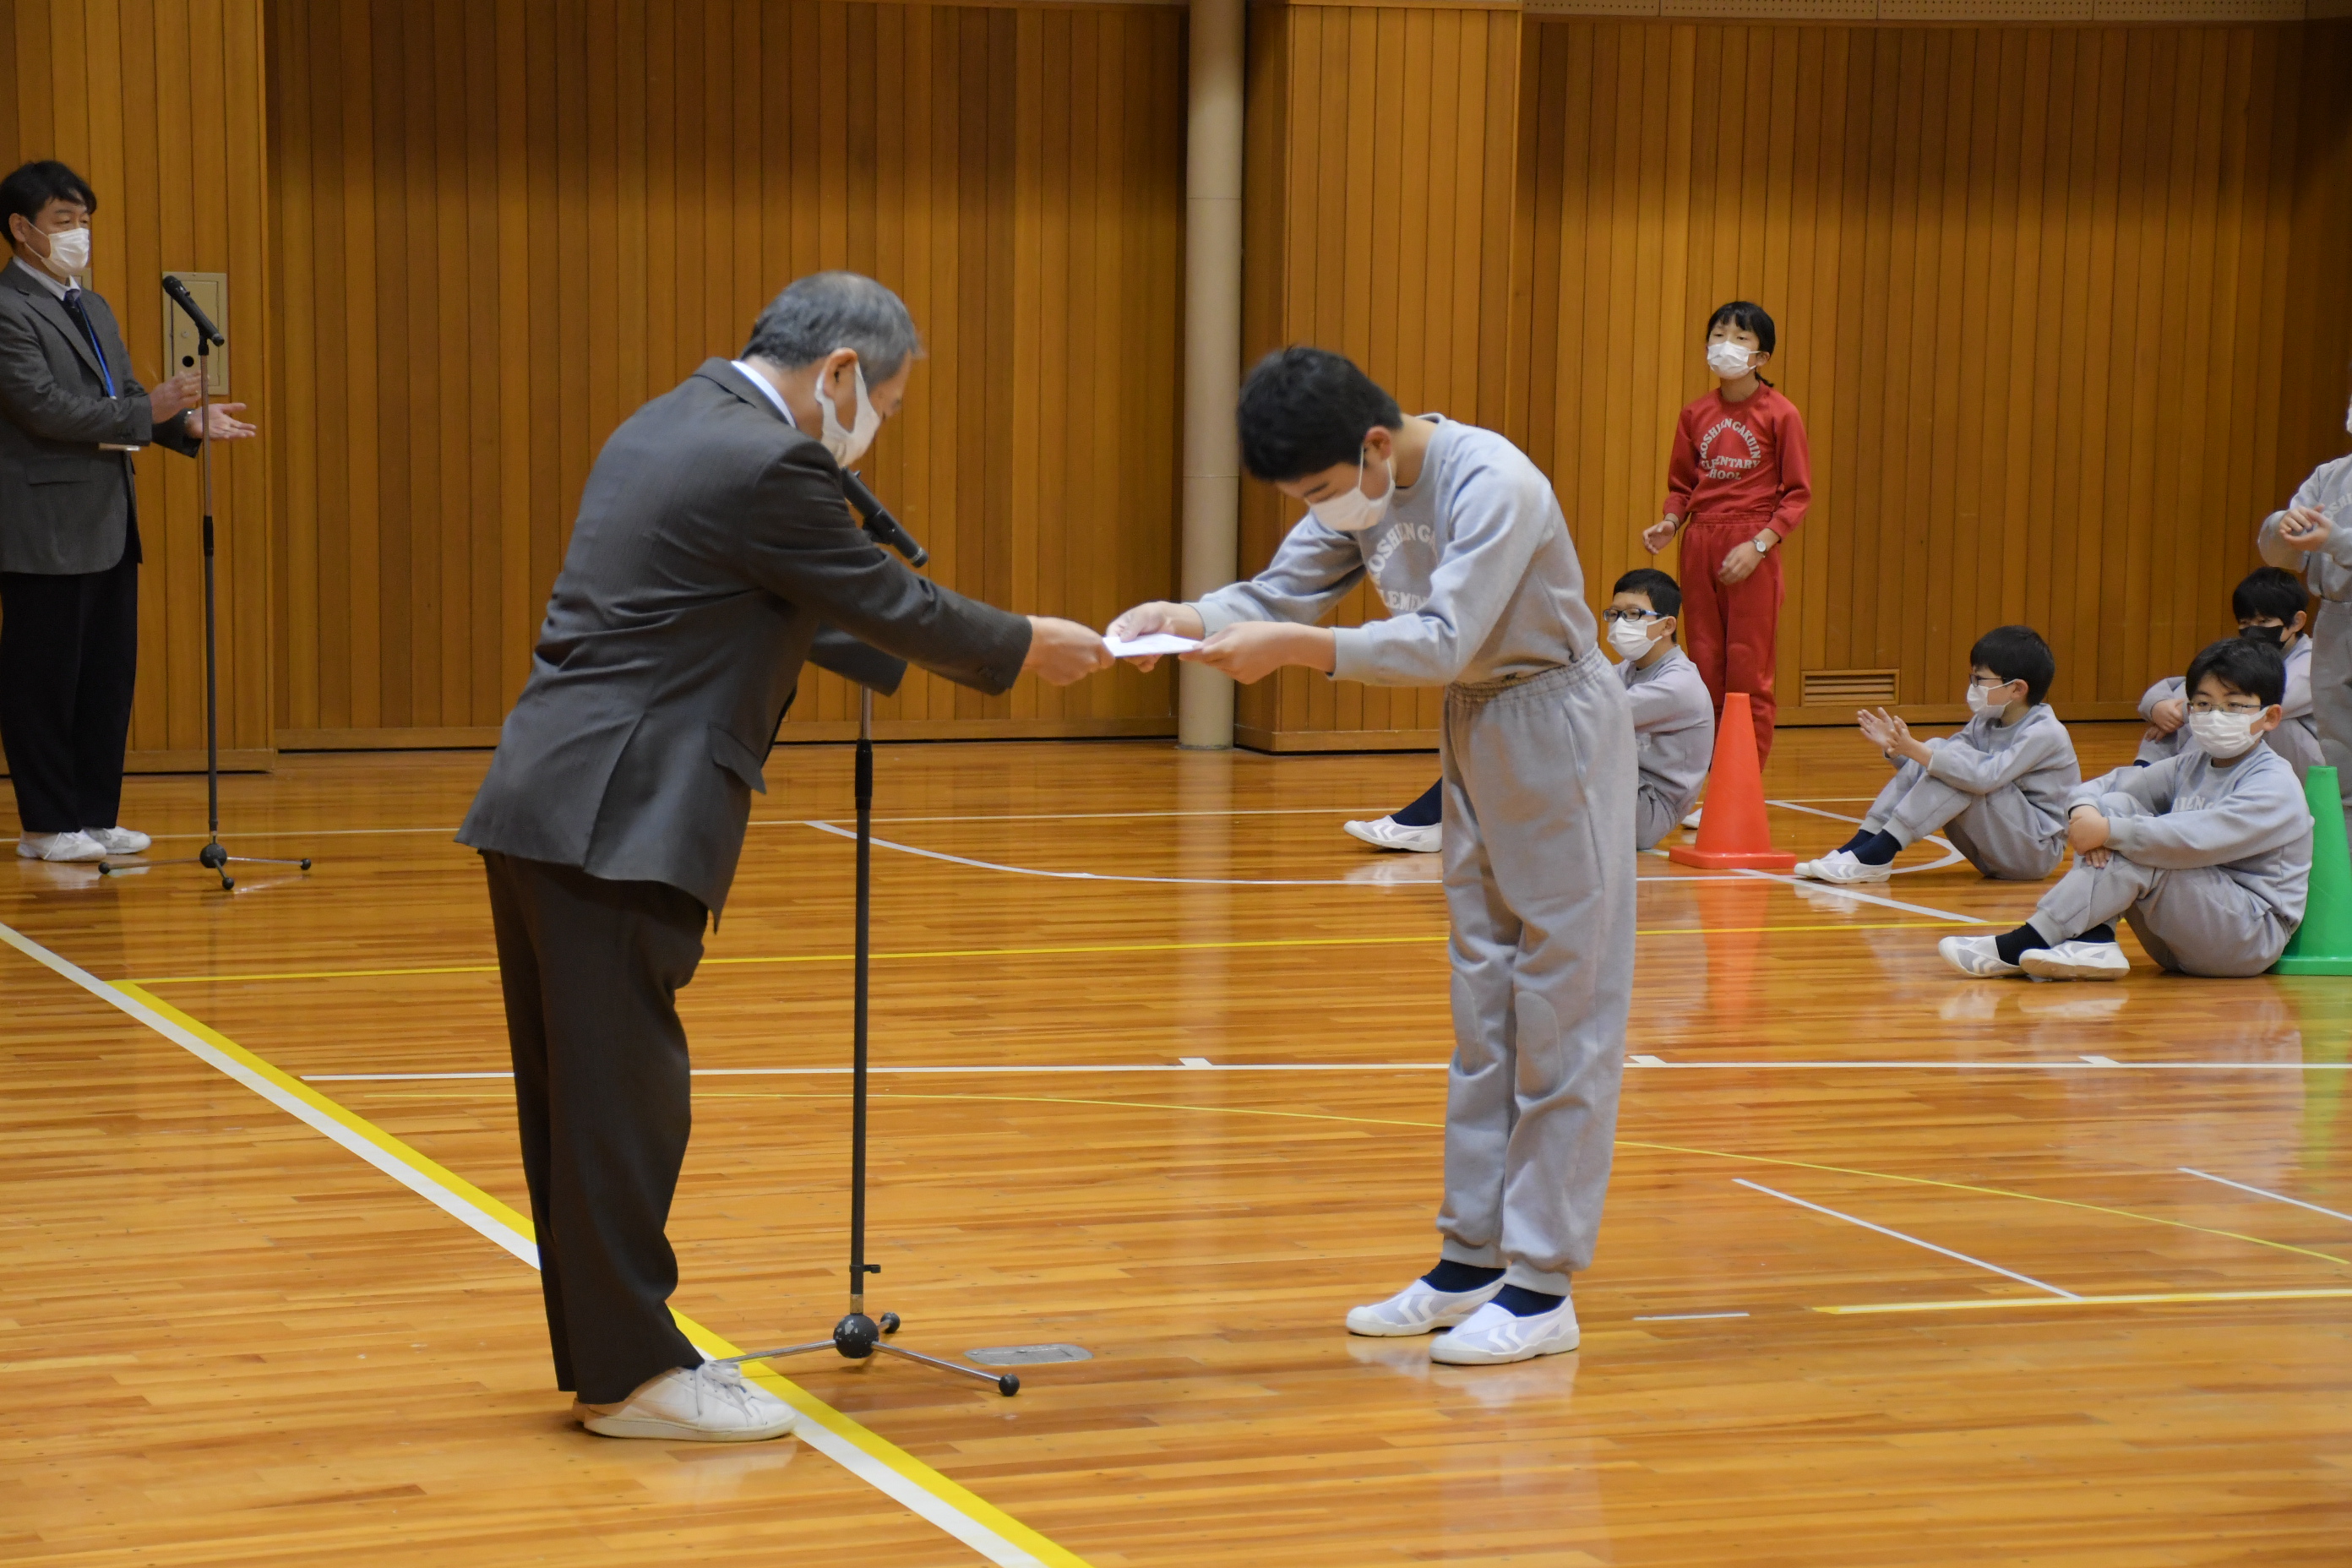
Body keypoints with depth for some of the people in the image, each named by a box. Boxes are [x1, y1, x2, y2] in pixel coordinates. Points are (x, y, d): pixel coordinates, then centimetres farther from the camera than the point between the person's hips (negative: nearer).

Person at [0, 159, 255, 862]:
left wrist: (189, 422, 1)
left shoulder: (94, 309, 18)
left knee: (109, 677, 11)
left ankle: (96, 815, 18)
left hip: (108, 525, 9)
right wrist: (148, 410, -20)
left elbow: (125, 402, 19)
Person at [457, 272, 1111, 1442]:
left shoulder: (672, 425, 18)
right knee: (623, 1098, -4)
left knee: (580, 1101, 13)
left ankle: (600, 1352, 20)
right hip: (616, 826, -10)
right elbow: (891, 605, -5)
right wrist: (1025, 649, 10)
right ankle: (630, 1373, 2)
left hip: (546, 809, 10)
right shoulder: (768, 465, -13)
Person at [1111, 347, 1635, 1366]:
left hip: (1555, 730, -9)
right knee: (1482, 1007, 13)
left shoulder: (1491, 486, -27)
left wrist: (1294, 649, -39)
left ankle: (1543, 1289, -2)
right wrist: (1182, 619, -19)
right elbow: (1278, 593, 1)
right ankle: (1473, 1258, 20)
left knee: (1559, 1008, -5)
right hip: (1477, 729, 9)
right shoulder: (1363, 492, -1)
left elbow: (1443, 641, -33)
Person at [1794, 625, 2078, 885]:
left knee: (1958, 764, -26)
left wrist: (1917, 751, -36)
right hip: (1990, 855, 8)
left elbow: (1986, 777, -32)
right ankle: (1862, 843, -13)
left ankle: (1877, 856, -28)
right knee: (1936, 752, -6)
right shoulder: (1985, 724, 8)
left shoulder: (2045, 733, -18)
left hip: (2037, 851, -8)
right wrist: (1895, 748, -13)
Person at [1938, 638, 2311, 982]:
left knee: (2138, 854, -28)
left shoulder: (2275, 785, -13)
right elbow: (2102, 787, 6)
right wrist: (2085, 810, -18)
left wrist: (2109, 832, -28)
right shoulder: (2189, 769, 11)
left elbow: (2198, 838, -29)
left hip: (2254, 935, -7)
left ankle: (2019, 949, -29)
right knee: (2115, 804, -7)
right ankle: (2093, 943, -24)